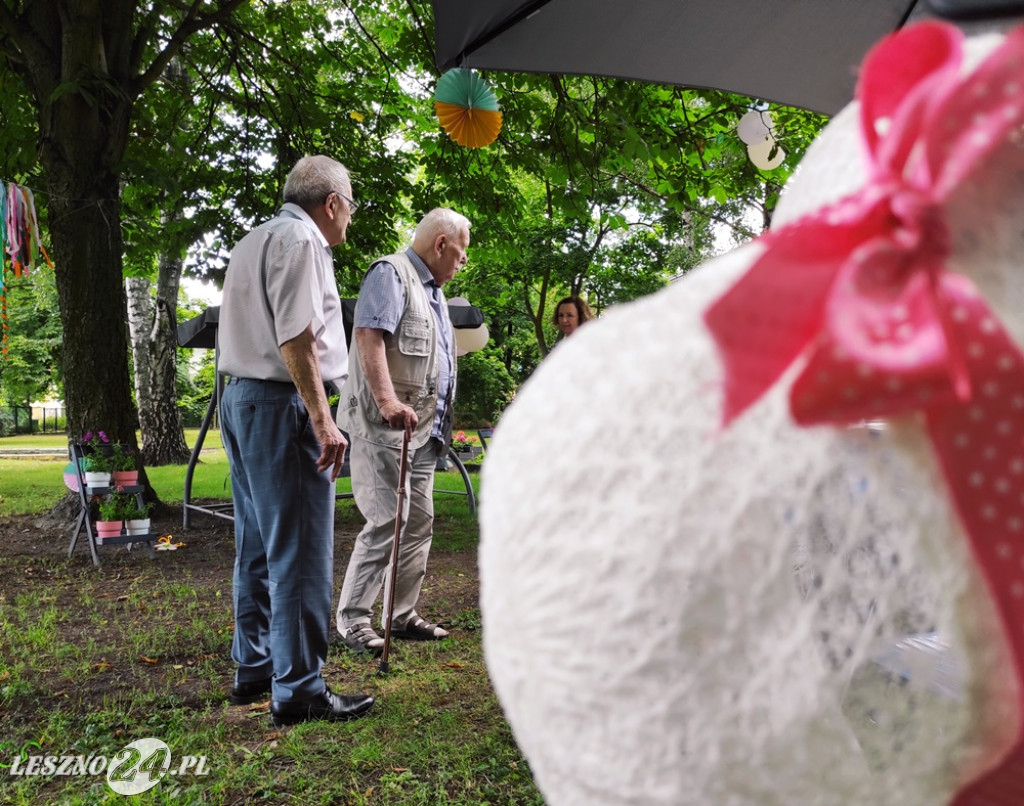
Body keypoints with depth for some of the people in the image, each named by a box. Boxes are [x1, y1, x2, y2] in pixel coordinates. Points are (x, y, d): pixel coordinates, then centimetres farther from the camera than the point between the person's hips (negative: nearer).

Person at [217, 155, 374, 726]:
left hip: (242, 399, 11)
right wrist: (323, 420, -20)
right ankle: (299, 690, 1)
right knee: (301, 555, -6)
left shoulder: (255, 241, 22)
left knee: (258, 548, 15)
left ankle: (254, 668, 26)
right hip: (283, 404, -10)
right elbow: (296, 338, -19)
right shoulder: (301, 239, -9)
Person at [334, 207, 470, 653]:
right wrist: (387, 400, -34)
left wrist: (440, 425, 23)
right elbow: (369, 335, -22)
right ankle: (352, 619, 2)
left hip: (423, 429, 10)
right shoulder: (391, 274, -7)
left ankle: (401, 615, 22)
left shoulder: (434, 290, 23)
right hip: (385, 426, -10)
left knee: (419, 522, 12)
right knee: (387, 522, -11)